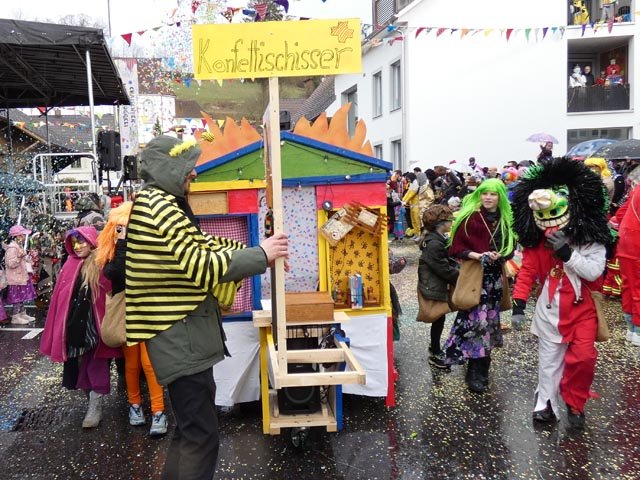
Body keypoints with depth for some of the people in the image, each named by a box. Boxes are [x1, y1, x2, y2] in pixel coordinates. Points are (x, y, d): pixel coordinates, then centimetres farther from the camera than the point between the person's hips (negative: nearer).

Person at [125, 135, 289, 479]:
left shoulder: (162, 204, 15)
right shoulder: (160, 206, -19)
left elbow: (203, 245, 16)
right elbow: (202, 265, -25)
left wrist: (258, 251, 6)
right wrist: (261, 255, -16)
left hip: (182, 332, 11)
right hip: (180, 337, -11)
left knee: (192, 425, 25)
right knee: (201, 437, -4)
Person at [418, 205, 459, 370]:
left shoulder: (437, 239, 7)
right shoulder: (434, 244, -25)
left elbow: (447, 262, 11)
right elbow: (444, 270, -24)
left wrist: (460, 269, -4)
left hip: (437, 286, 9)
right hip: (434, 288, -9)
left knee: (438, 319, 19)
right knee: (438, 320, 3)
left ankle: (435, 348, 35)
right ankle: (435, 355, 17)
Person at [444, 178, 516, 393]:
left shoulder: (505, 220, 7)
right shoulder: (469, 217, -6)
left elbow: (509, 249, 13)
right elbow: (456, 247, -7)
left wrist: (499, 256, -8)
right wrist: (477, 256, -20)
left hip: (495, 277, 5)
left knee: (488, 321, 8)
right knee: (475, 320, -10)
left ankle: (480, 370, 23)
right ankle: (477, 373, 3)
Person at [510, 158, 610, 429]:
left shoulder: (590, 238, -10)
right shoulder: (537, 241, -5)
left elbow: (594, 271, -19)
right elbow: (528, 271, -8)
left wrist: (566, 252, -29)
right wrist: (519, 303, -17)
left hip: (583, 307, -1)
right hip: (550, 307, 1)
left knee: (583, 357, -9)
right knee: (549, 358, 9)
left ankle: (575, 402, 15)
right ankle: (545, 403, 25)